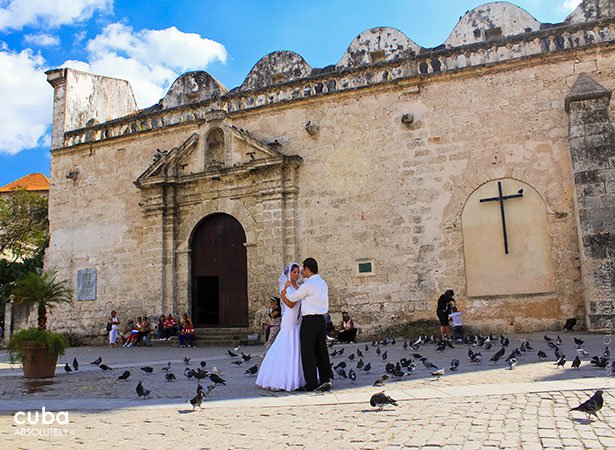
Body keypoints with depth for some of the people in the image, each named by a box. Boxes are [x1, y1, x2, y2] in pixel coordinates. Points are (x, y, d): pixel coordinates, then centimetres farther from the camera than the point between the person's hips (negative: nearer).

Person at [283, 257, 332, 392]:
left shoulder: (307, 285, -14)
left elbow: (289, 300, -6)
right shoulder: (323, 283, 12)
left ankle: (311, 383, 1)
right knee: (321, 350, 13)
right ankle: (325, 379, 18)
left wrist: (286, 287, 11)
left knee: (308, 353, -2)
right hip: (321, 319, 8)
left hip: (309, 321, -8)